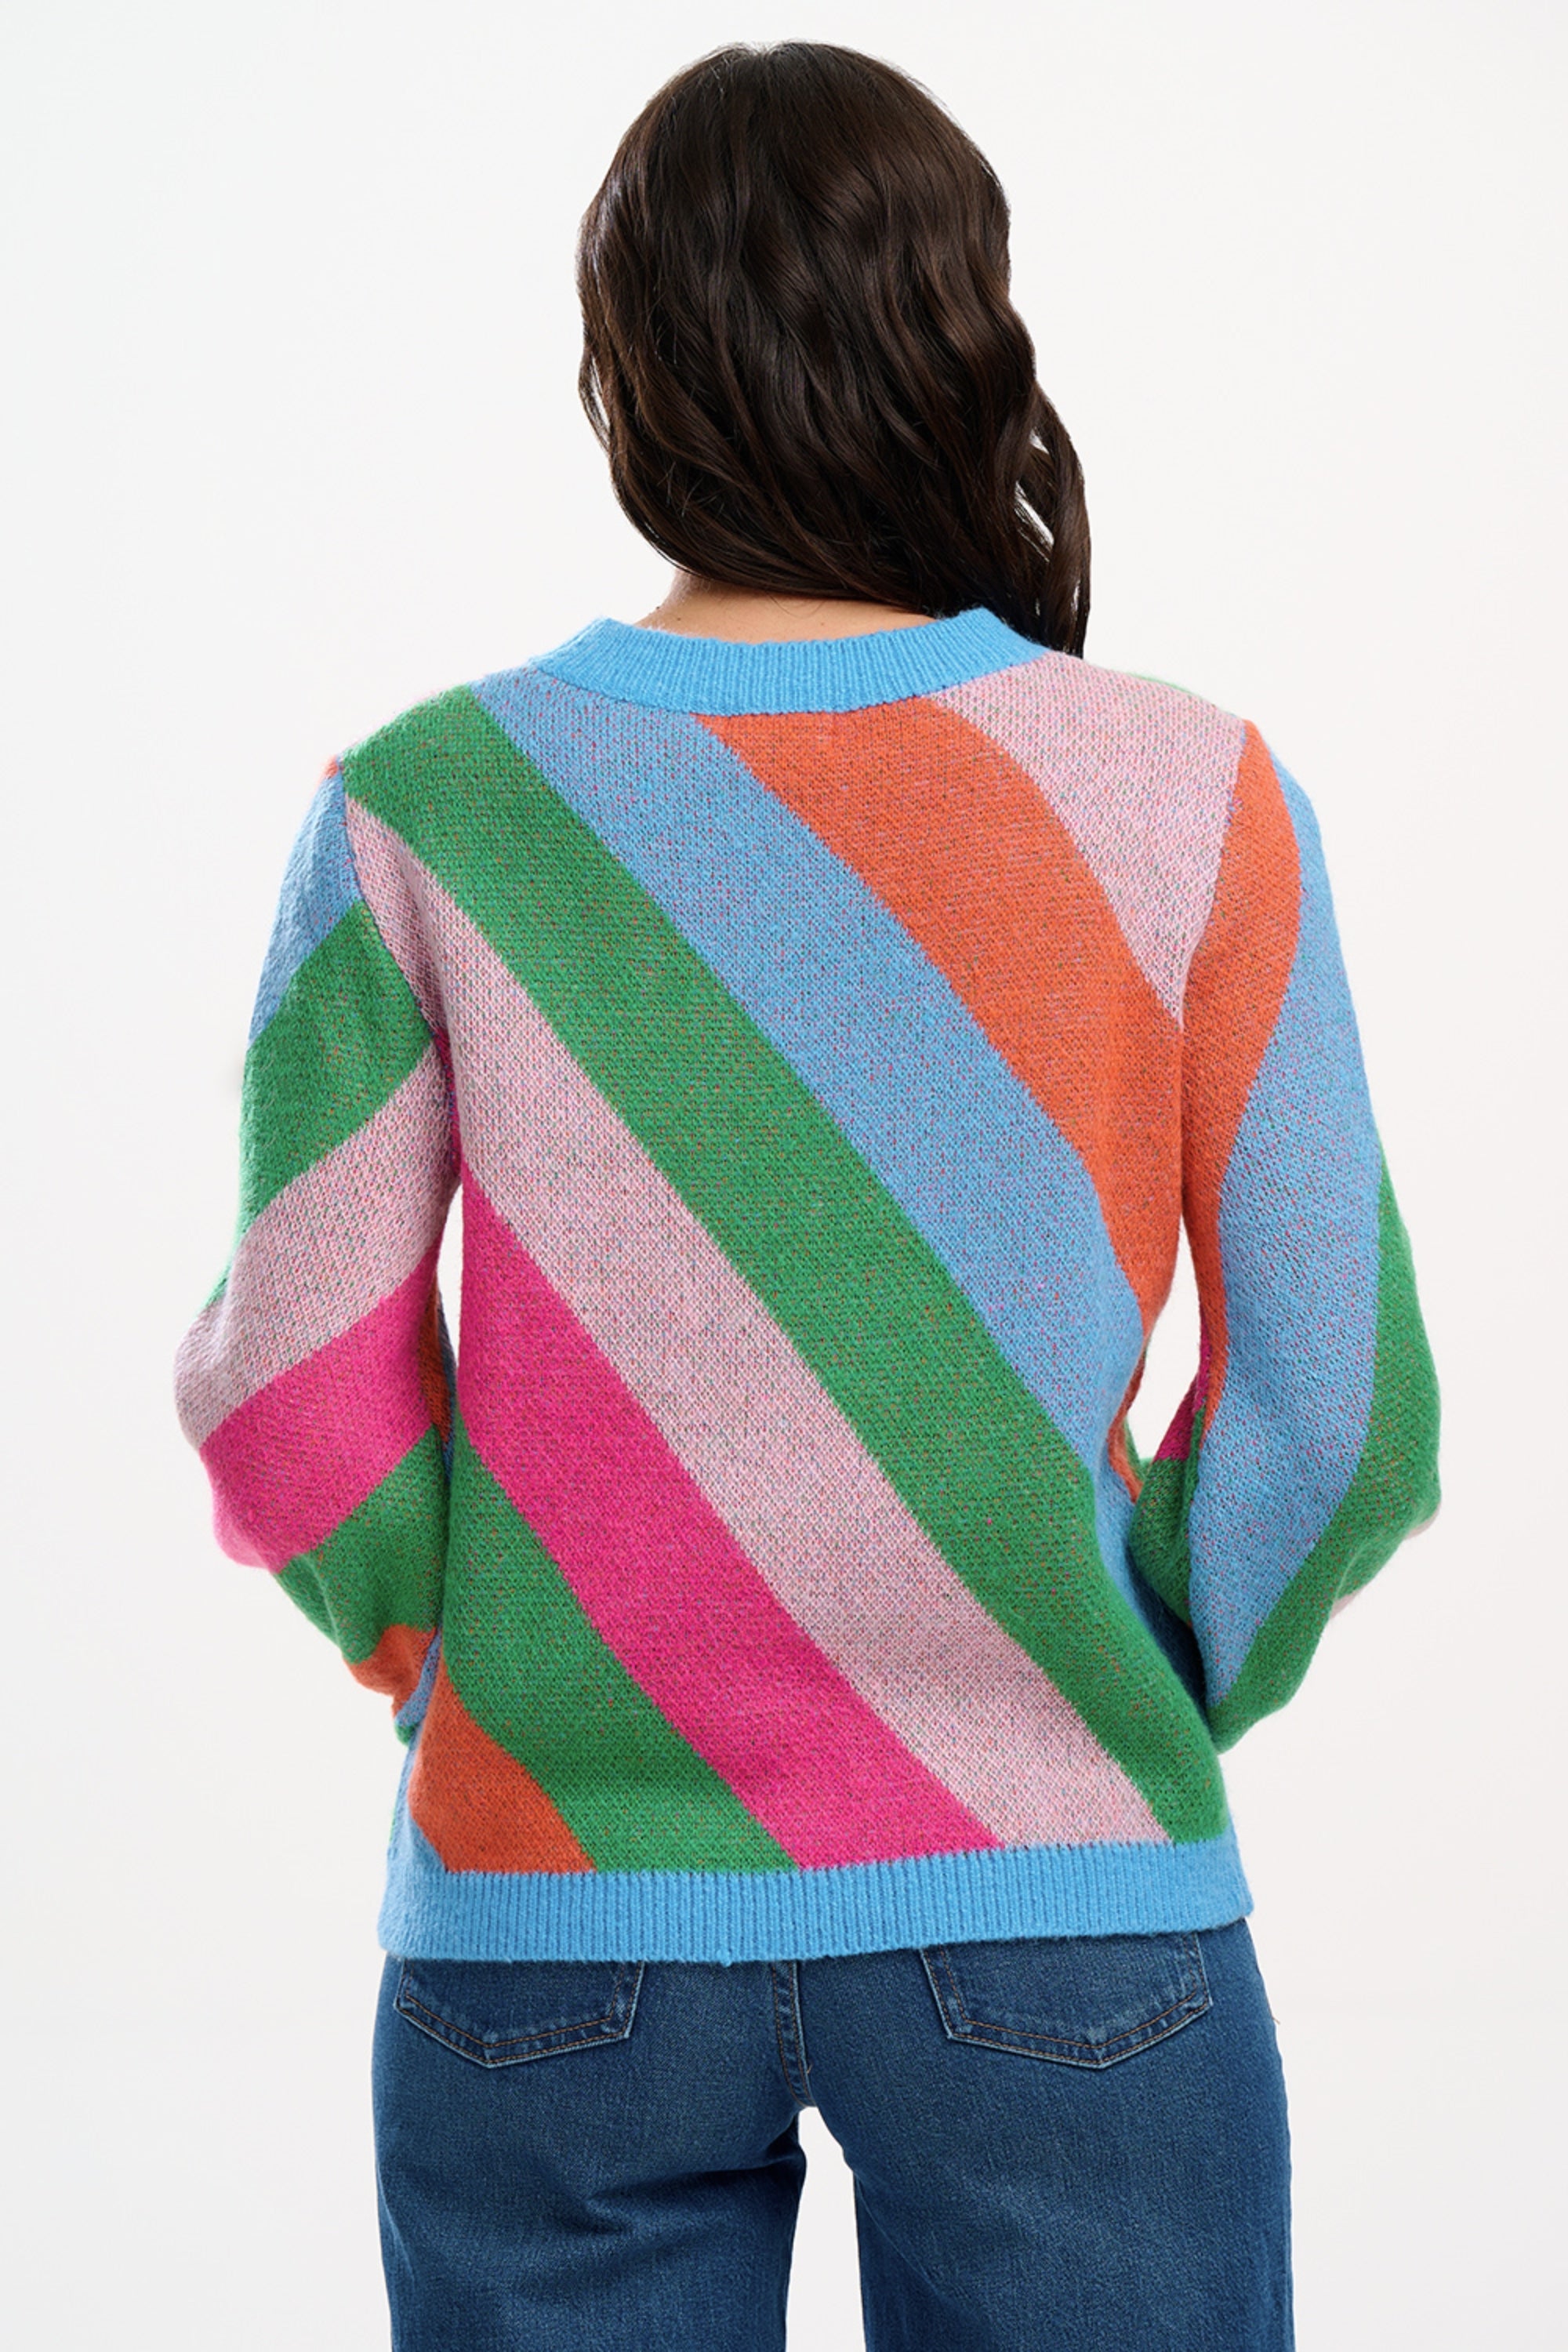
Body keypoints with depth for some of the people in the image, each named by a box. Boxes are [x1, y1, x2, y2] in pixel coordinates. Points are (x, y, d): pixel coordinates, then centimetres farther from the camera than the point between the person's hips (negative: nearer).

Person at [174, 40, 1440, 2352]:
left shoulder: (427, 808, -6)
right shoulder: (1190, 797, -6)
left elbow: (285, 1400, -5)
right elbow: (1341, 1409, -4)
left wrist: (476, 1683, 11)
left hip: (551, 1920, 1)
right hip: (1059, 1914, 0)